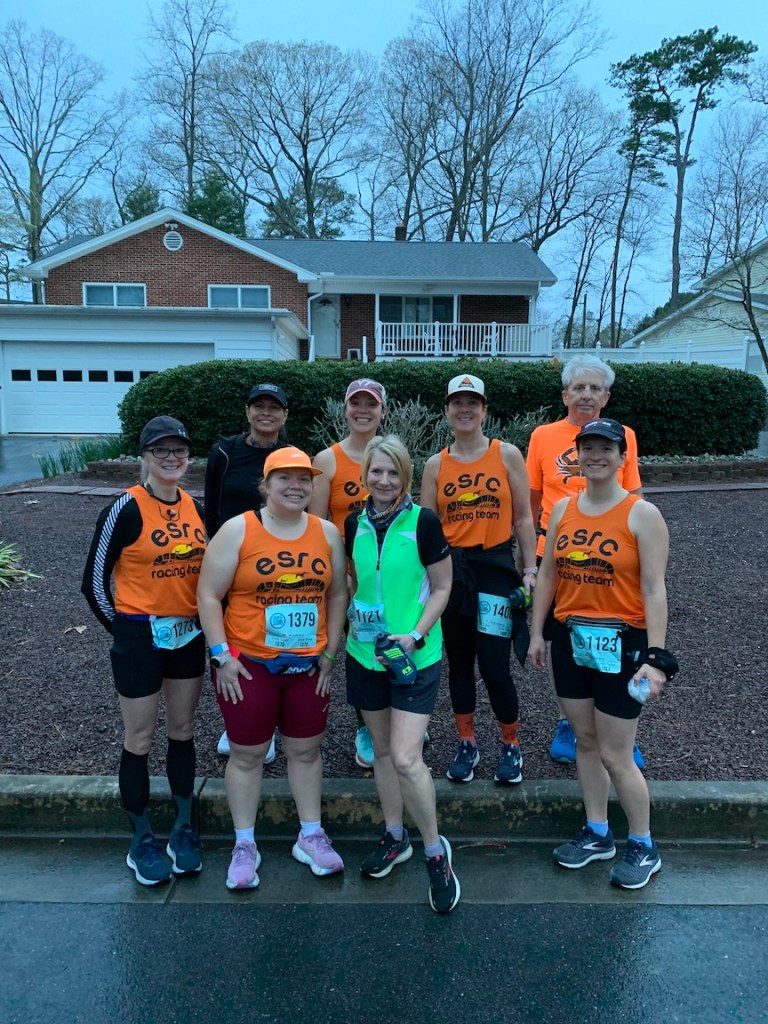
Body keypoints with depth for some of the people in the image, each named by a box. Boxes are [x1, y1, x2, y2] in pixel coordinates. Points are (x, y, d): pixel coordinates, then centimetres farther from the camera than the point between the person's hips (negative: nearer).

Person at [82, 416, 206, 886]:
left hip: (189, 635, 5)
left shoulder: (195, 507, 3)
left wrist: (206, 622, 8)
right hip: (140, 636, -5)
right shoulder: (127, 509, -13)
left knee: (183, 730, 15)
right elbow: (94, 580, -9)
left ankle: (184, 828, 30)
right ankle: (143, 840, 23)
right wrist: (124, 630, -3)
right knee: (141, 738, 7)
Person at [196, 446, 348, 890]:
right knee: (248, 754, 10)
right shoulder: (238, 530, -8)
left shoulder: (328, 533, 2)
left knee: (306, 751, 15)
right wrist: (222, 656, -11)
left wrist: (329, 653, 3)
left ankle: (311, 836, 33)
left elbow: (337, 594, 7)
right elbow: (209, 595, -7)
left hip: (308, 666, 3)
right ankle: (245, 844, 28)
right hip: (247, 664, -3)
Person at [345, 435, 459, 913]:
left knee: (406, 758, -9)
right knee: (382, 749, 17)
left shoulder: (423, 523, -11)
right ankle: (396, 837, 37)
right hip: (364, 653, 5)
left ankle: (436, 851, 14)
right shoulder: (355, 524, 2)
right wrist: (350, 617, 1)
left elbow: (442, 588, -6)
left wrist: (415, 635, -16)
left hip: (415, 655, -5)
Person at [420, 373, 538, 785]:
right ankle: (467, 744, 30)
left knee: (494, 666, -4)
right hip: (450, 570, 3)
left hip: (495, 567, -2)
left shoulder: (507, 455, 0)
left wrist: (530, 570, -2)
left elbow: (522, 518, 3)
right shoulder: (436, 465, 5)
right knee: (459, 662, 12)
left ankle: (511, 745, 21)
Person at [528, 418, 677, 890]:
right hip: (571, 639, 5)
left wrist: (656, 656, -17)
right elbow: (547, 574, 10)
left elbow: (654, 590, -13)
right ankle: (597, 834, 35)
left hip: (620, 643, -5)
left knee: (615, 755, 2)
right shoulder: (562, 509, 5)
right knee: (586, 741, 16)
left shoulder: (642, 514, -10)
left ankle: (644, 847, 26)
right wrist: (537, 633, 10)